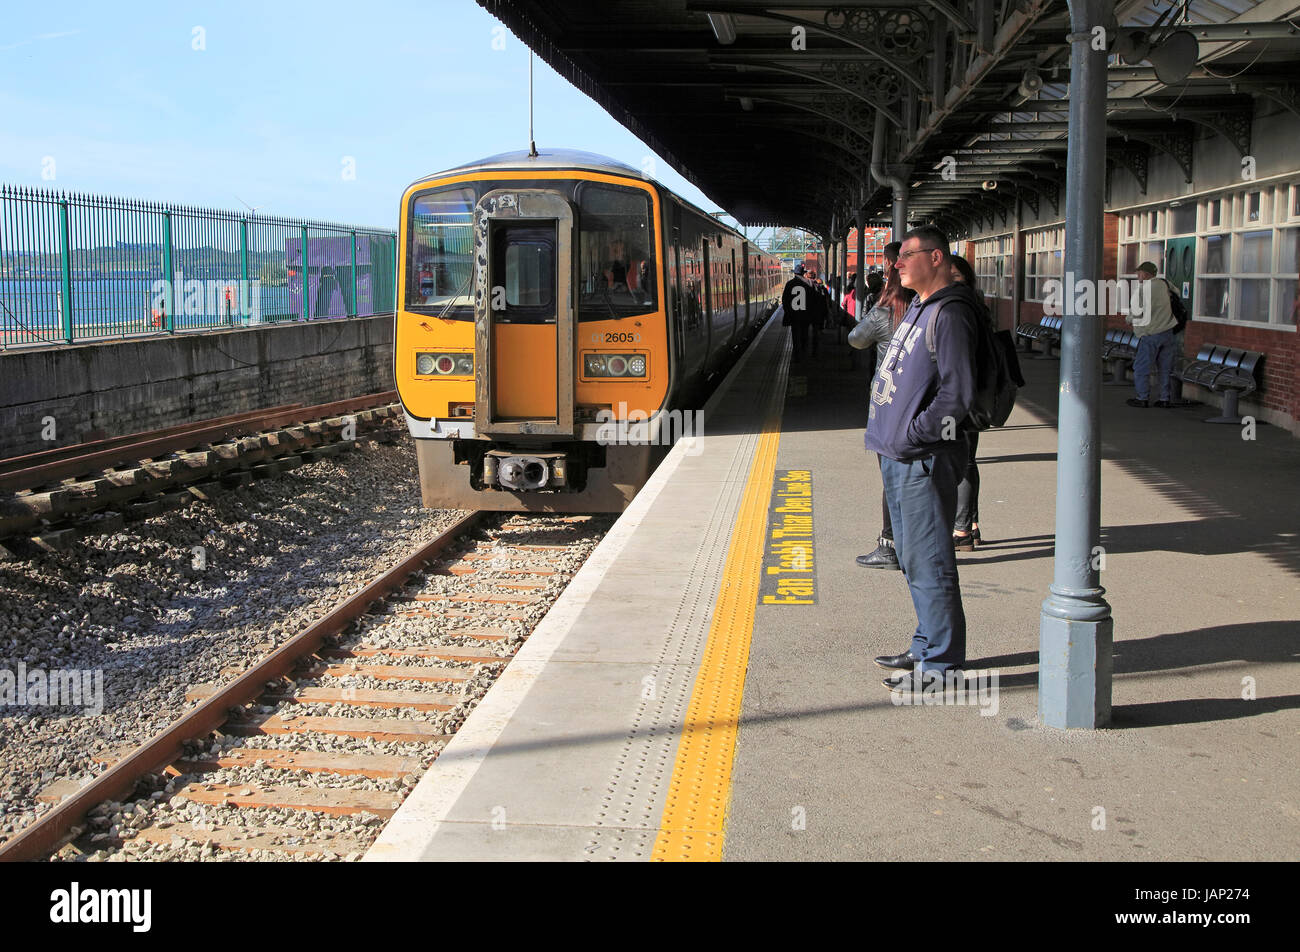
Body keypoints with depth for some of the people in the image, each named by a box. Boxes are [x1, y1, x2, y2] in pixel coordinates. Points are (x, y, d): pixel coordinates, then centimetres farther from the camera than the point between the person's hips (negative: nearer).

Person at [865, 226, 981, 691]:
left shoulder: (949, 316, -14)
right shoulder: (917, 310, 17)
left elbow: (958, 394, -21)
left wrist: (911, 436, -18)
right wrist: (890, 442, 15)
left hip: (925, 460, -10)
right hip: (899, 459, 10)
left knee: (928, 563, -4)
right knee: (914, 560, 18)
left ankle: (941, 664, 5)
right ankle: (926, 647, 29)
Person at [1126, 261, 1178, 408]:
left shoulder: (1141, 289, -12)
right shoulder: (1162, 285, 6)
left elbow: (1137, 312, -14)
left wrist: (1129, 318, 8)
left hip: (1150, 334, -6)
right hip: (1167, 331, 6)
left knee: (1141, 367, 5)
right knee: (1164, 367, 11)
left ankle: (1143, 398, 7)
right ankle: (1164, 399, 13)